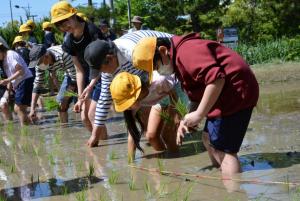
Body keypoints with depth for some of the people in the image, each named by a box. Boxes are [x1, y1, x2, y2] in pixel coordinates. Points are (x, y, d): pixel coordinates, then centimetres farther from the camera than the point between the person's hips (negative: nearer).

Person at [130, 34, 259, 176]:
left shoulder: (186, 50, -16)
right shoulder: (179, 59, 18)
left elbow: (216, 79, -28)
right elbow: (198, 96, 23)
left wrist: (199, 114, -22)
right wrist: (187, 122, 10)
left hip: (236, 91, -11)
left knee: (223, 150, -11)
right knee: (208, 139, 18)